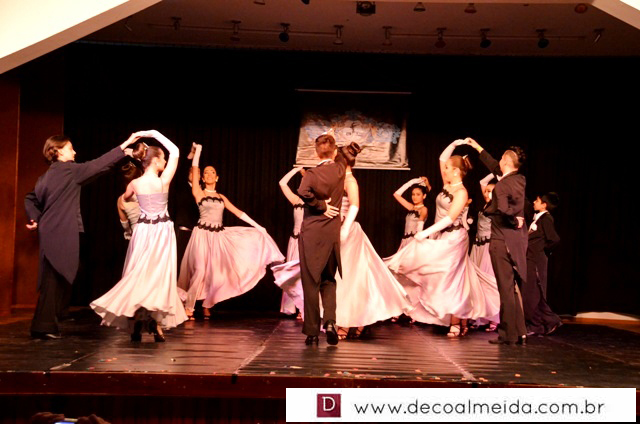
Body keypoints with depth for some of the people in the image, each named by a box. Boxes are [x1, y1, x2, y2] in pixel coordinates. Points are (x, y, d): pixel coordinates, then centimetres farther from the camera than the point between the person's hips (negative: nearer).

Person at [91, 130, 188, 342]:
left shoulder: (135, 184, -4)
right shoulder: (163, 181, -13)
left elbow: (126, 198, 21)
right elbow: (175, 152, -3)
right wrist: (155, 133, -1)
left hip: (142, 232, 3)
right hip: (162, 231, -3)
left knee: (138, 275, 8)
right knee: (159, 275, 2)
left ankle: (136, 326, 4)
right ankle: (155, 323, -4)